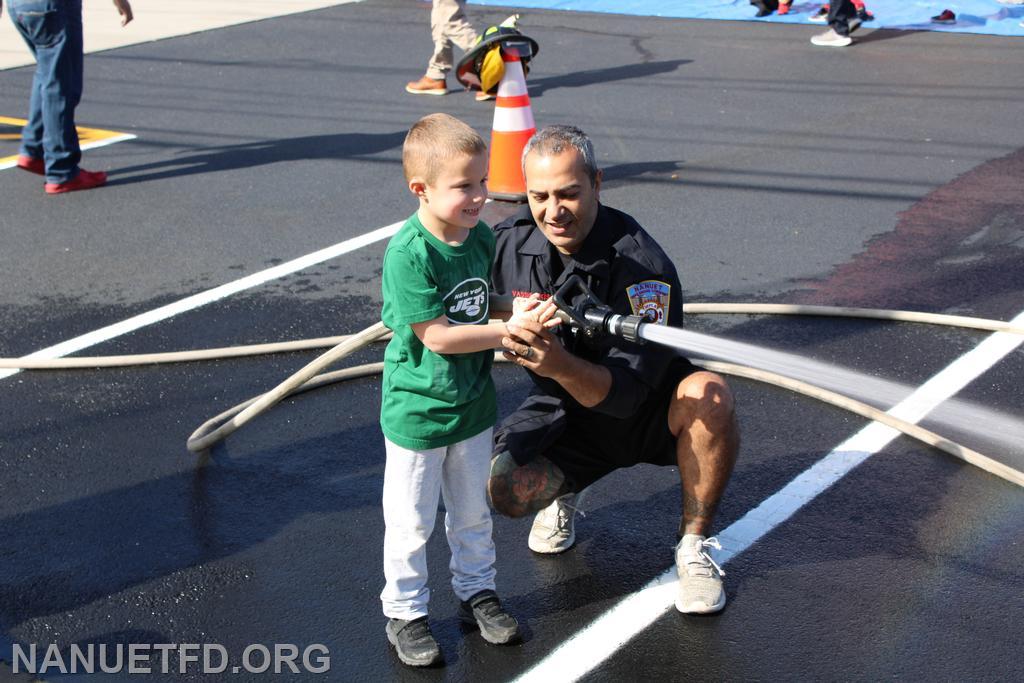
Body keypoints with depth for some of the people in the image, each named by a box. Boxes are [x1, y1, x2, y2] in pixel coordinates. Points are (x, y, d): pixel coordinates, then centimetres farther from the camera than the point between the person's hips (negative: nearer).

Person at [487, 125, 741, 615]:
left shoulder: (642, 266, -27)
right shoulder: (505, 243, -13)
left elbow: (625, 392, -31)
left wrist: (560, 364, -51)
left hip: (647, 412, -3)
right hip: (562, 412, 3)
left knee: (709, 396, -35)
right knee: (505, 488, -24)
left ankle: (693, 544, -13)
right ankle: (561, 490, 15)